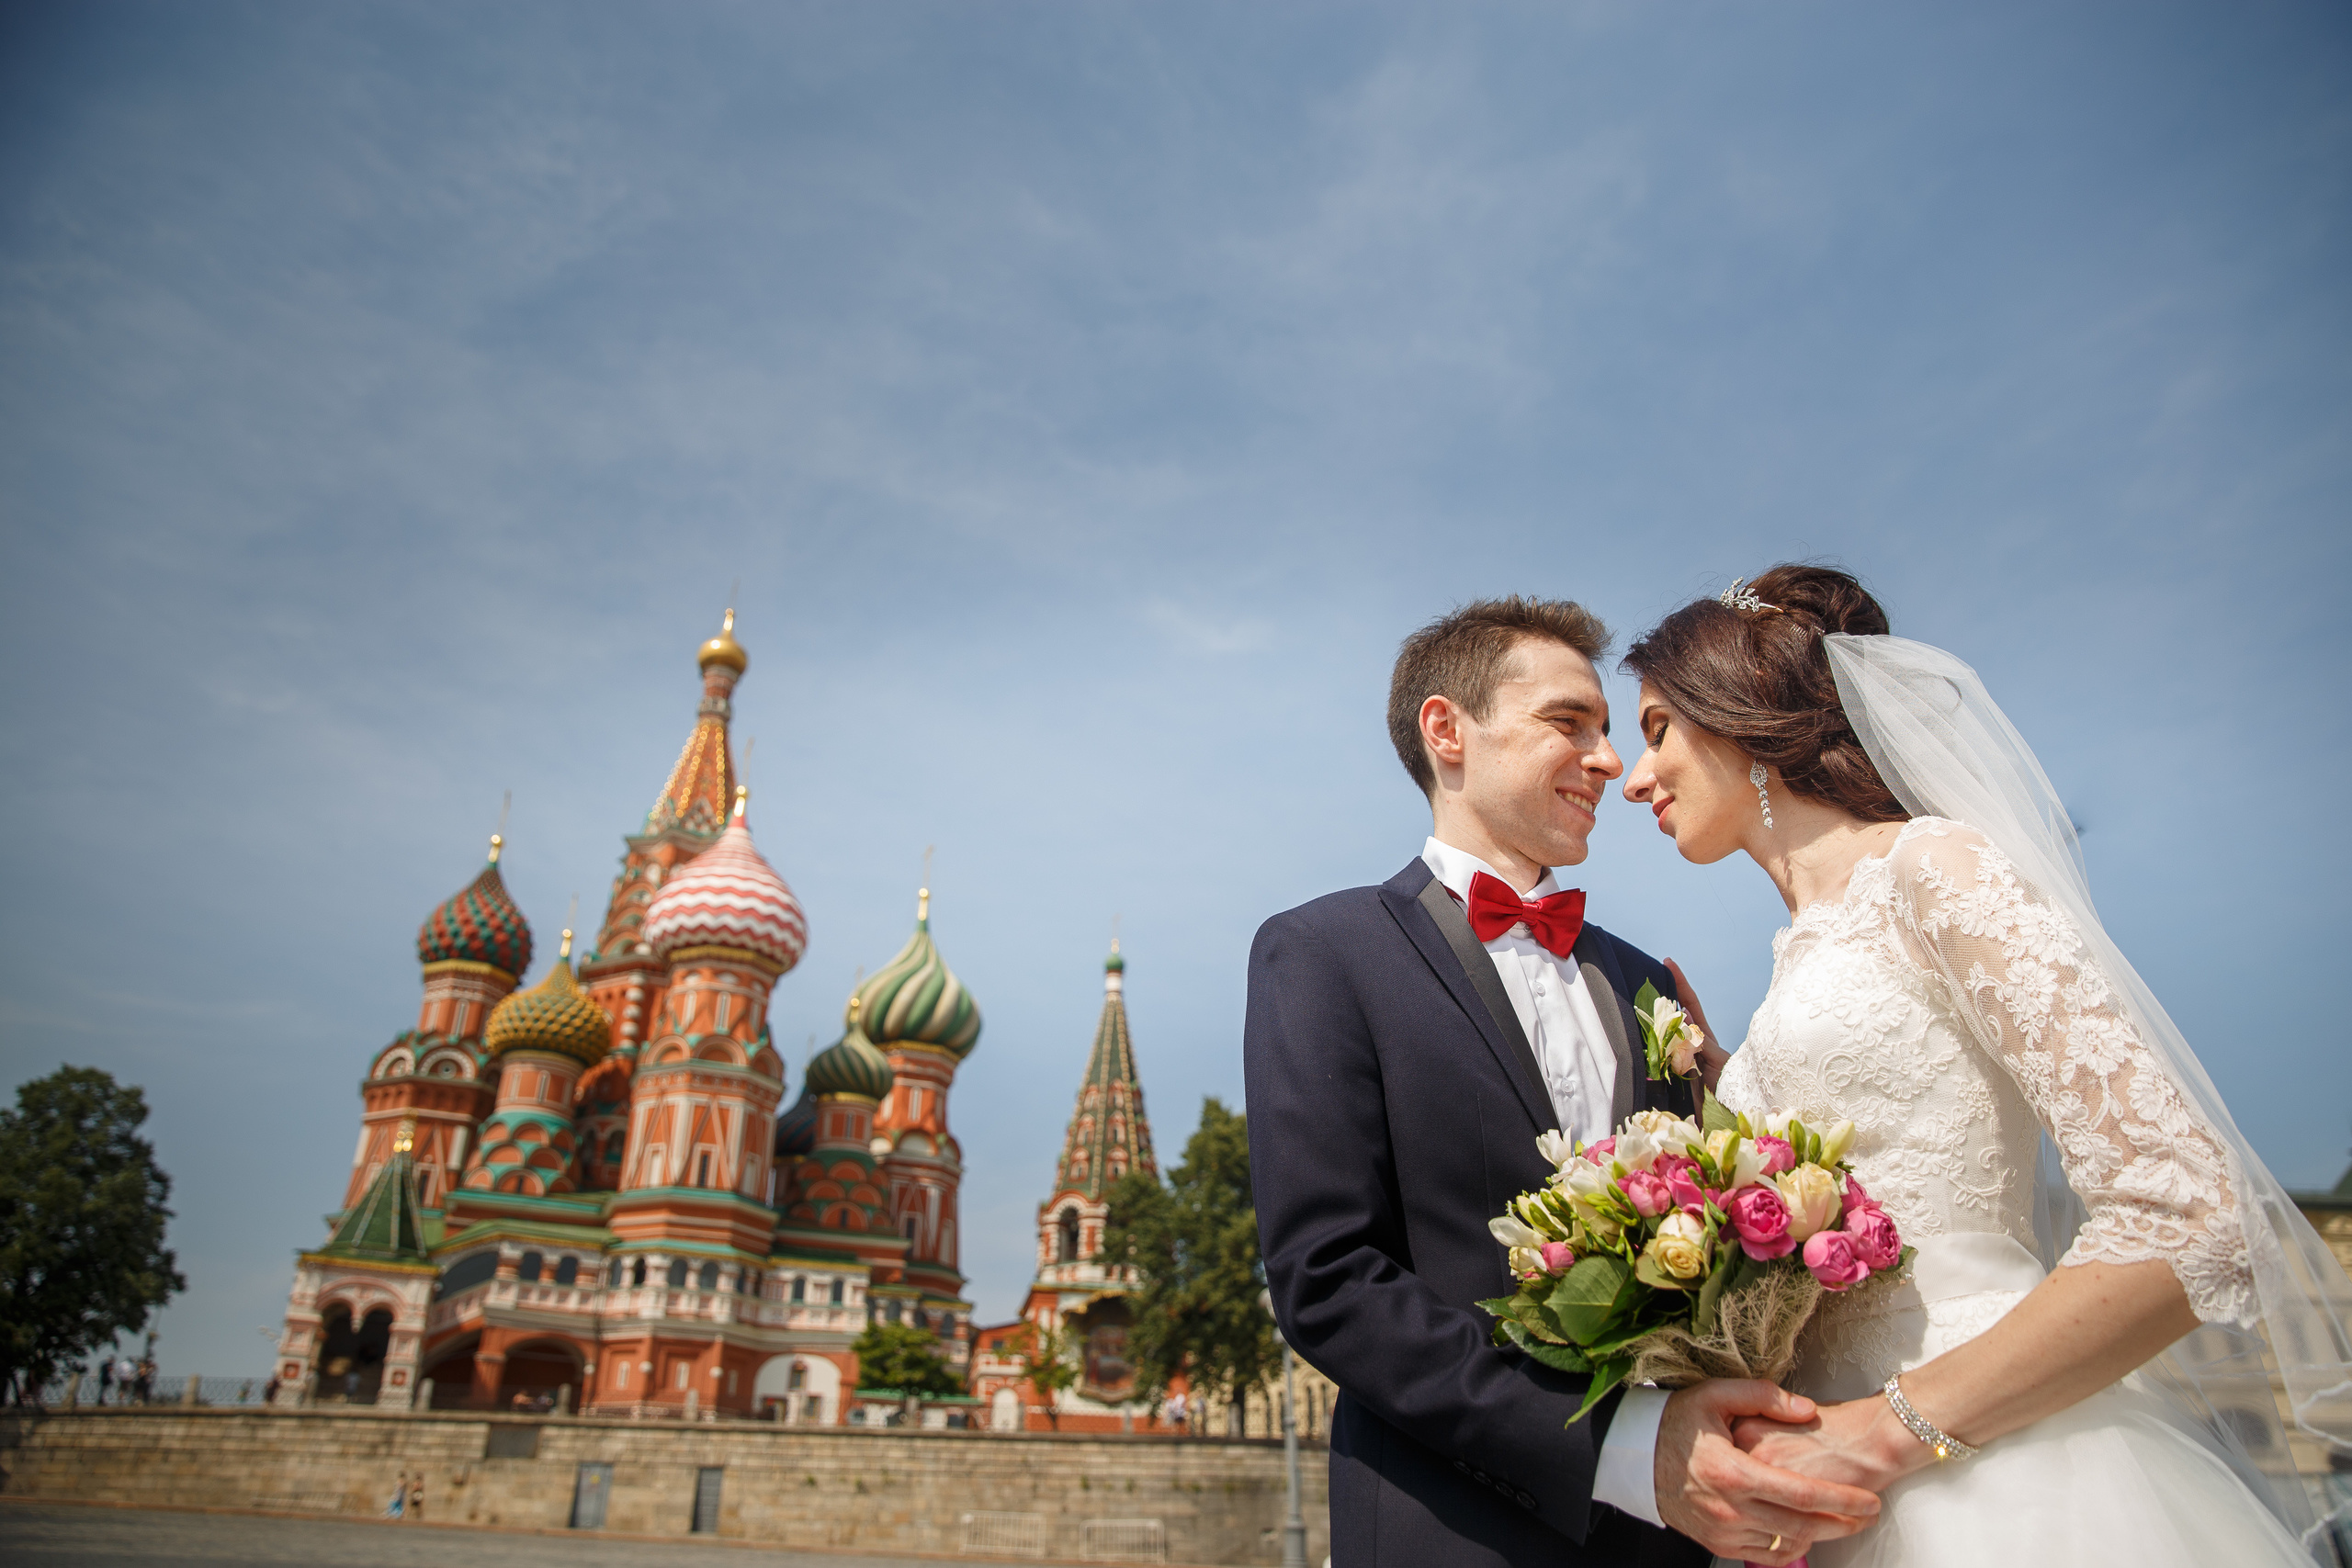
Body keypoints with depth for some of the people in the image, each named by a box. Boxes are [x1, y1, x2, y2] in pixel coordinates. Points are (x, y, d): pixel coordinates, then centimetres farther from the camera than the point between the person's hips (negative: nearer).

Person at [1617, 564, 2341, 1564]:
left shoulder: (1936, 866, -8)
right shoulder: (1802, 956, 14)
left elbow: (2193, 1217, -17)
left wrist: (1889, 1428, -17)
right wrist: (1692, 1048, 8)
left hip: (1997, 1480, -8)